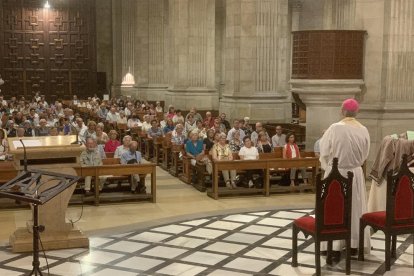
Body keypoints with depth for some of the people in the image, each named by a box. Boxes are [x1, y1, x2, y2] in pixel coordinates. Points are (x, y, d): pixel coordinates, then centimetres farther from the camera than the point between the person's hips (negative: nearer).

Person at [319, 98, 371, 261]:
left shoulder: (335, 128, -15)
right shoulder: (364, 131, -6)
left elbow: (324, 151, -9)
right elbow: (364, 155, 5)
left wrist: (327, 168, 7)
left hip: (336, 174, -3)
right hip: (356, 174, 3)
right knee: (355, 208, 14)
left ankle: (336, 248, 5)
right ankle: (354, 244, 22)